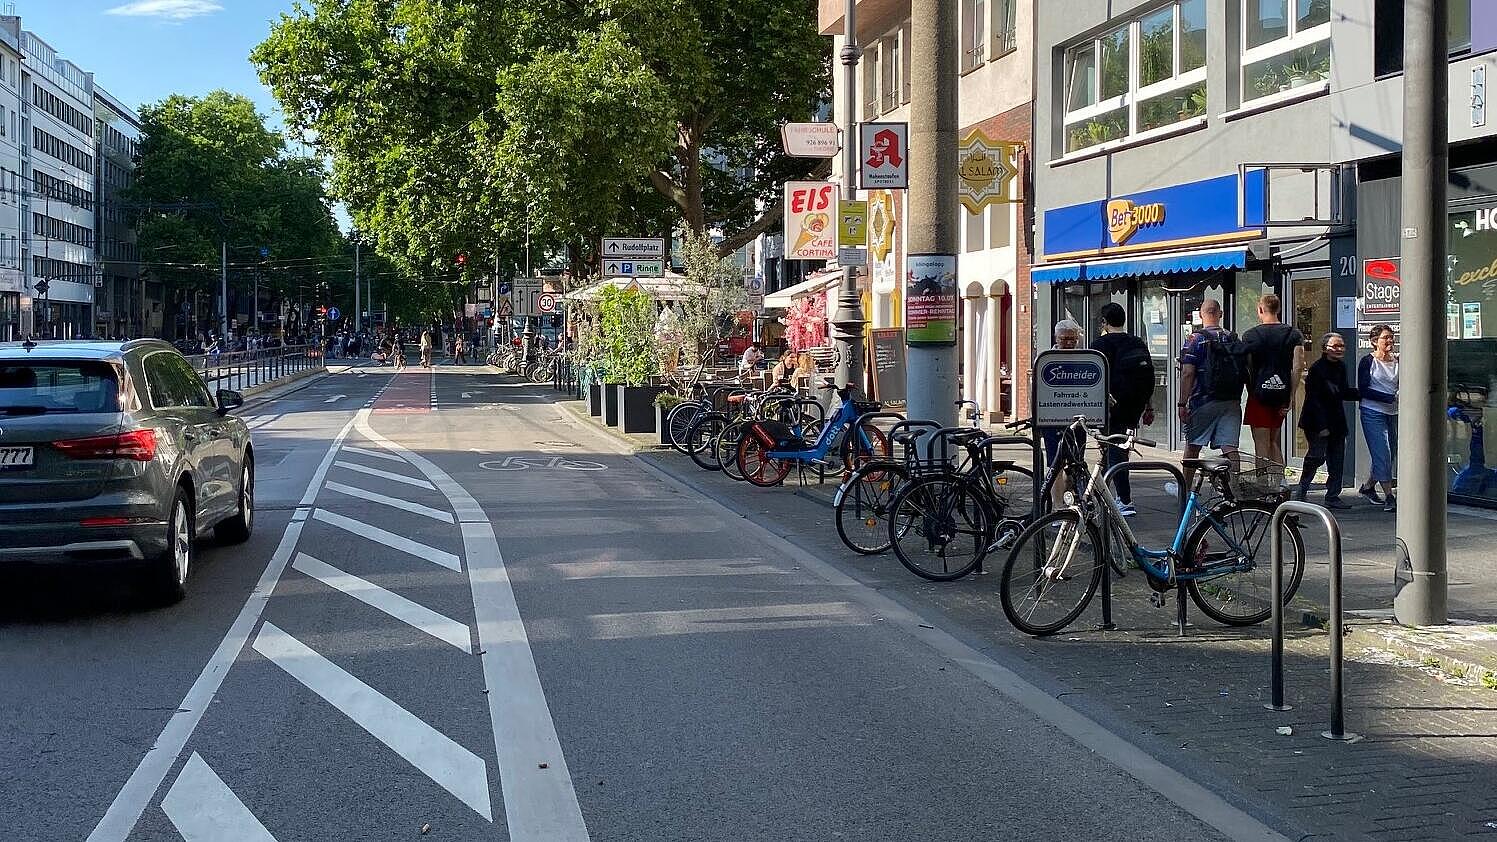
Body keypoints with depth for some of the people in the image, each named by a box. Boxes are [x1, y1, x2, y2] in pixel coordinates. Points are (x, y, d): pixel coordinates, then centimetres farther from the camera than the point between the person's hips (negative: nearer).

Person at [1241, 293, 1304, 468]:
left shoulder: (1250, 335, -3)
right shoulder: (1294, 334, 3)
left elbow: (1247, 368, -2)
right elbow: (1298, 367, -5)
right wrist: (1291, 396, -1)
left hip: (1260, 394, -4)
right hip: (1281, 394, 4)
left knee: (1261, 444, -2)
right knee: (1275, 442, 17)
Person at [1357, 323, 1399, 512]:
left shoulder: (1398, 361, 9)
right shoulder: (1368, 362, -5)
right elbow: (1363, 390, -11)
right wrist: (1390, 398, -17)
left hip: (1393, 413, 6)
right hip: (1373, 412, -6)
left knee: (1390, 455, 10)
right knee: (1382, 455, -10)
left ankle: (1367, 487, 29)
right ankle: (1389, 497, -7)